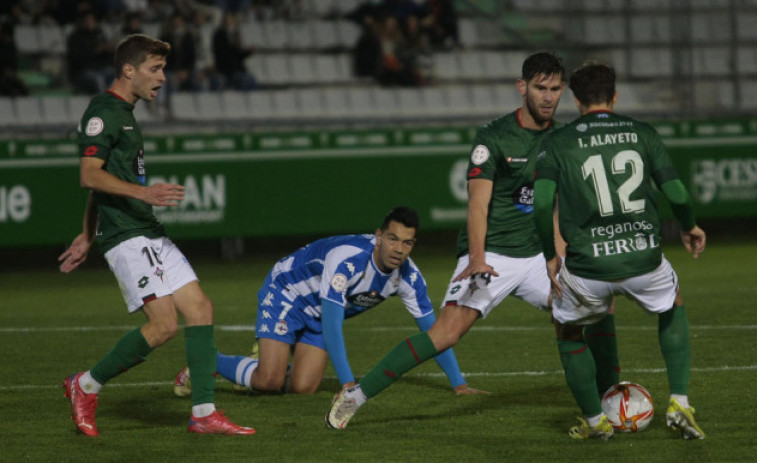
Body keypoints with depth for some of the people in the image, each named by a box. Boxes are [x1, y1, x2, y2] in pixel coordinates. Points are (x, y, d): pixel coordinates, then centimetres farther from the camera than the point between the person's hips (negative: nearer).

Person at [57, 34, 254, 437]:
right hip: (126, 235, -10)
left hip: (150, 233, 10)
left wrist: (86, 236, 29)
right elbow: (90, 176, -19)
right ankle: (86, 386, 0)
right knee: (164, 323, -17)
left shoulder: (123, 113, 21)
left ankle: (203, 413, -1)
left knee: (200, 309, 0)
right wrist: (143, 192, -28)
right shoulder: (102, 112, -9)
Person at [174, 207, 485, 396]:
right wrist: (348, 384, -41)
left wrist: (458, 384, -11)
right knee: (269, 382, -19)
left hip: (318, 317, 6)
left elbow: (431, 330, -7)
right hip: (286, 294, -6)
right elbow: (332, 325, -38)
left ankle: (270, 363, 23)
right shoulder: (347, 258, -37)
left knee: (303, 387, -11)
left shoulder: (408, 277, -17)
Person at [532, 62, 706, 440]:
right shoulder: (642, 134, 6)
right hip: (644, 259, 2)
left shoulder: (557, 142, 3)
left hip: (587, 267, -2)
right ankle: (679, 404, 22)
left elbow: (542, 203, -8)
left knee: (568, 331, 28)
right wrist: (689, 227, 23)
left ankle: (594, 421, 29)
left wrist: (550, 256, 6)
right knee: (673, 308, 33)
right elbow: (677, 194, 2)